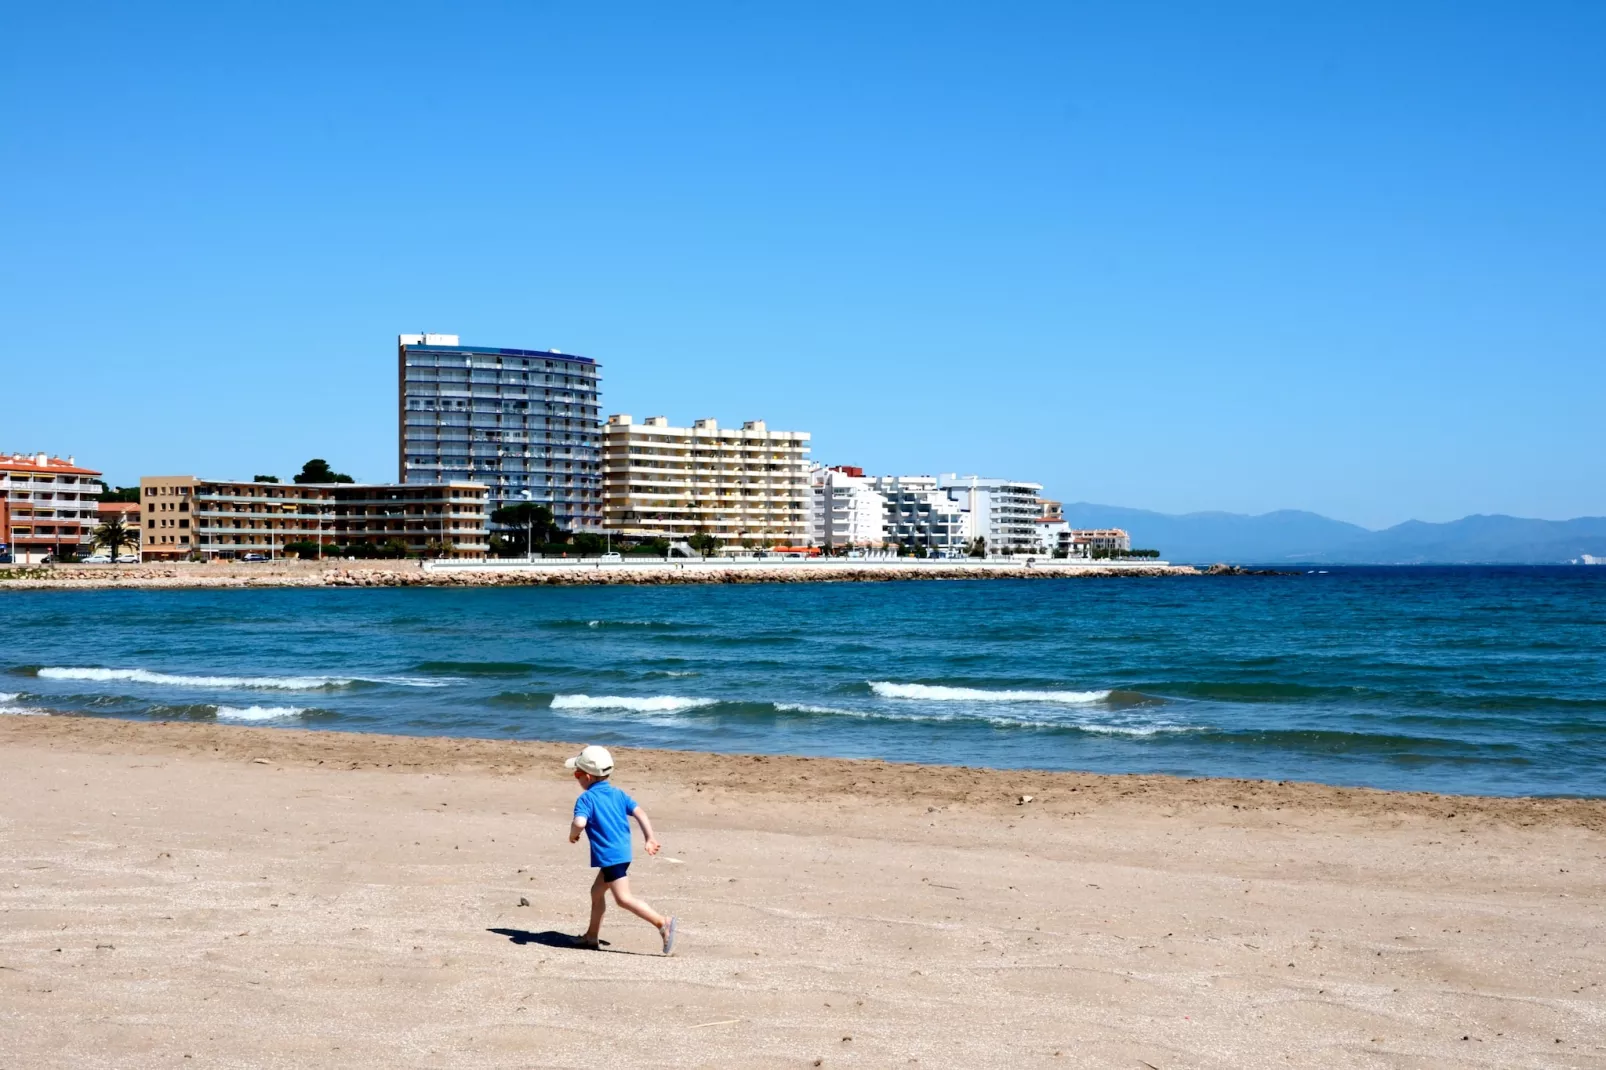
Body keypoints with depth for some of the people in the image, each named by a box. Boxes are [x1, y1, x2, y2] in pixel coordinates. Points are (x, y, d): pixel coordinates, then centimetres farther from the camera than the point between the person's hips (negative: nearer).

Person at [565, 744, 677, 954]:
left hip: (609, 856, -9)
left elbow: (579, 822, -27)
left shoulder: (586, 798, -9)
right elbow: (639, 812, 6)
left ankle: (662, 923, -19)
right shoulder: (618, 794, 13)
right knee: (597, 891, 22)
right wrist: (650, 838, 7)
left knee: (623, 898, -9)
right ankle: (591, 936, 30)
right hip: (623, 852, 9)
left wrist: (573, 834, -5)